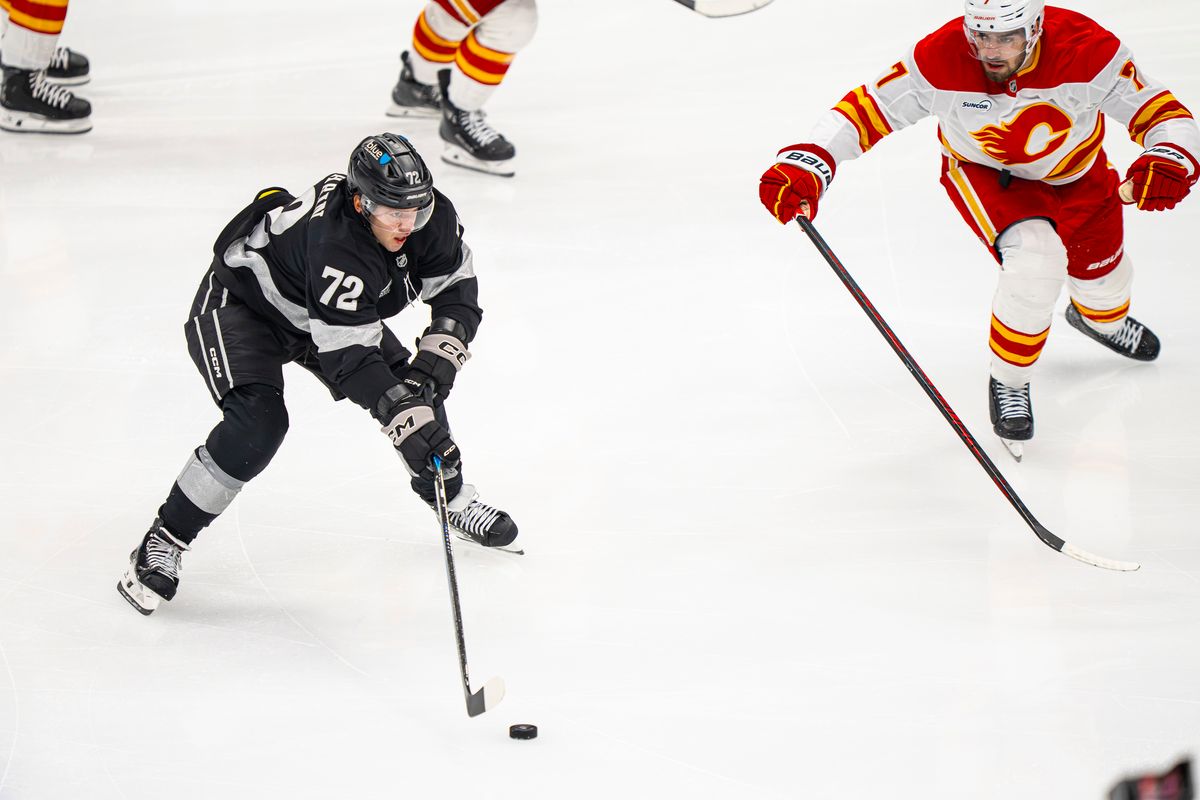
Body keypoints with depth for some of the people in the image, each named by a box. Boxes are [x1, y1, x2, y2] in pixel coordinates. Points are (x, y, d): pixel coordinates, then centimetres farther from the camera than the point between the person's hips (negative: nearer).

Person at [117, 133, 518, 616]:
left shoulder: (432, 217, -21)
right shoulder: (335, 247, -42)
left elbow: (458, 291, -6)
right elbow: (348, 357, -42)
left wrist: (437, 356, -22)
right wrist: (404, 418, -50)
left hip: (322, 312, 8)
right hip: (238, 304, -8)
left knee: (413, 390, 3)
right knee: (259, 423, -28)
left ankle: (451, 498, 33)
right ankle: (161, 547, -19)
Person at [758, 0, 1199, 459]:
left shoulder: (1088, 51, -36)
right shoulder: (939, 60, -35)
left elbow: (1163, 113, -33)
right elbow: (865, 110, -29)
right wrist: (804, 166, -44)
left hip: (1076, 171, 2)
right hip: (984, 174, -2)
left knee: (1101, 270, 21)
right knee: (1036, 263, -27)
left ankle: (1099, 318, 61)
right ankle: (1008, 382, -2)